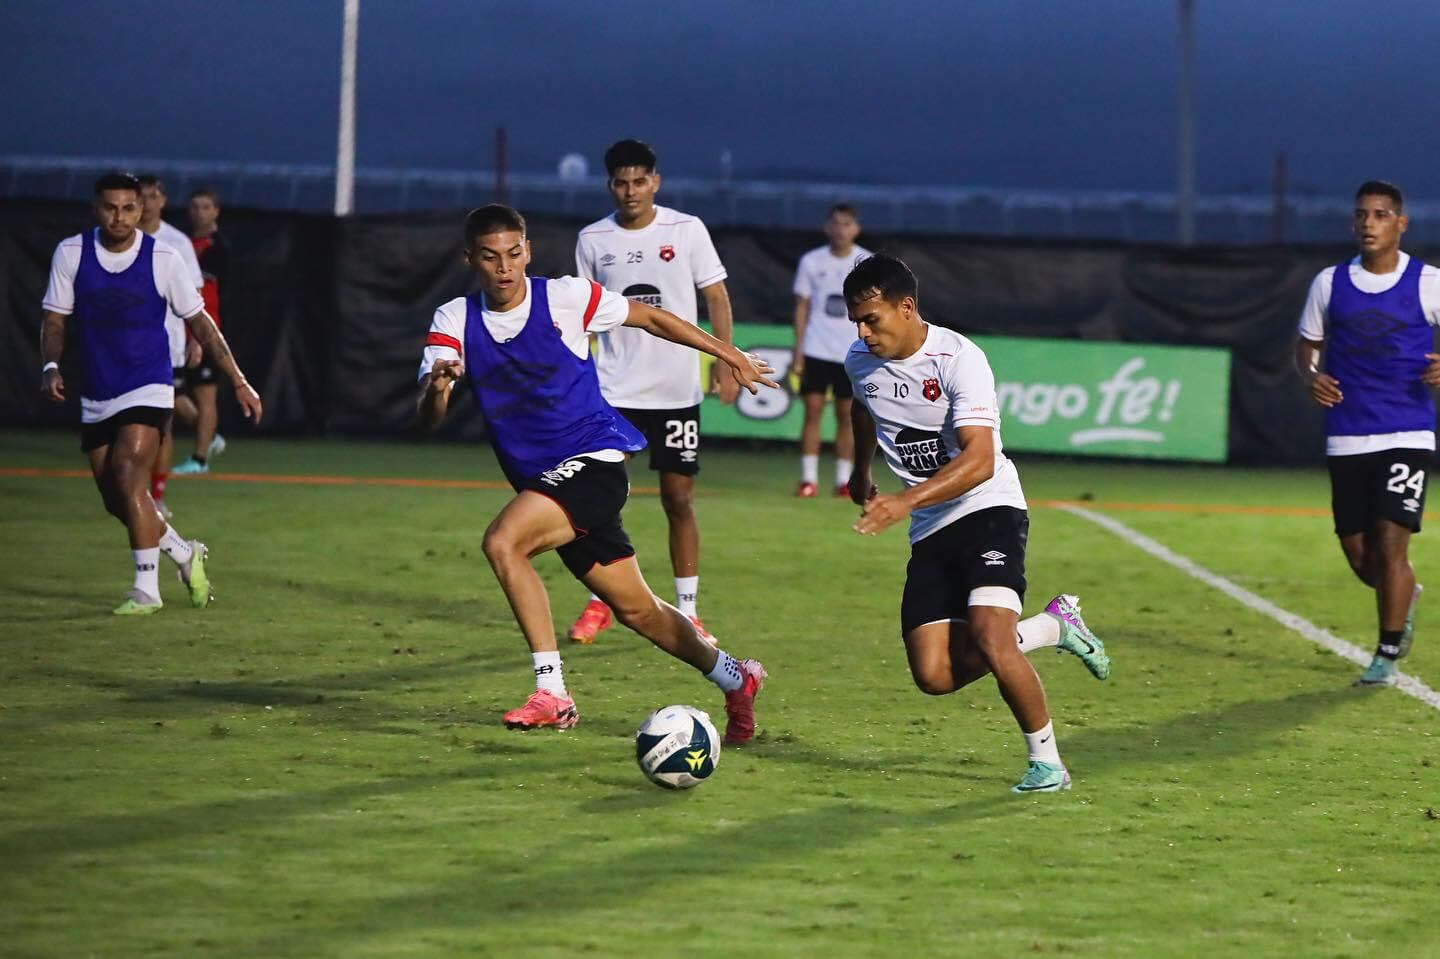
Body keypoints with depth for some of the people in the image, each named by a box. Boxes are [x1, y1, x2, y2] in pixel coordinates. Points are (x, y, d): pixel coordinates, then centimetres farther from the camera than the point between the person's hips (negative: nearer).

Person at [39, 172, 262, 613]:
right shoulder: (70, 254, -3)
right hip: (96, 395, 4)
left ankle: (146, 588, -14)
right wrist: (51, 367, -16)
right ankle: (184, 553, 32)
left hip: (148, 390, -4)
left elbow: (199, 322, 1)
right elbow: (56, 318, 3)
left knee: (128, 478, -21)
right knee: (115, 500, 7)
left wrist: (239, 382, 0)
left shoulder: (164, 258, -8)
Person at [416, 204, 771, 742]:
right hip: (540, 476, 5)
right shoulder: (456, 320, 0)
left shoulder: (565, 297, -8)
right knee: (636, 610, 12)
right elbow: (429, 416, -11)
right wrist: (436, 385, -35)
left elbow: (649, 317, 6)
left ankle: (551, 692, -23)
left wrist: (728, 353, 9)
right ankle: (735, 680, 33)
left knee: (503, 541, -28)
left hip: (594, 456, -5)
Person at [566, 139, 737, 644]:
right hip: (613, 390, 1)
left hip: (677, 390, -1)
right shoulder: (592, 239, 3)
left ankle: (688, 610, 12)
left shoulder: (687, 230, -2)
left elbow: (716, 297, 2)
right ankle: (599, 603, 9)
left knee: (678, 499, 3)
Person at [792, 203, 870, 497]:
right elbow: (802, 307, 5)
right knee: (813, 410, -5)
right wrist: (798, 352, 0)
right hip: (817, 350, 0)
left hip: (852, 352, 0)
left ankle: (844, 480, 8)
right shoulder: (811, 262, 2)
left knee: (847, 415, 3)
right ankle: (808, 479, -3)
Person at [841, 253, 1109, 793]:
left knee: (989, 640, -27)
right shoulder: (860, 363, 3)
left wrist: (905, 501, -39)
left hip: (989, 510, -7)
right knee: (935, 676, -7)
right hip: (930, 532, 7)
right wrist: (861, 475, 43)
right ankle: (1054, 627, 17)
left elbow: (979, 460, -28)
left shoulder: (958, 359, -18)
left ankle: (1046, 761, -6)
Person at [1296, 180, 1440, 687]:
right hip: (1347, 436, 3)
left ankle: (1387, 655, 2)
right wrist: (1309, 375, -7)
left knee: (1391, 542, -12)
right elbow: (1306, 344, 15)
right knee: (1359, 554, 5)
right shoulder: (1329, 283, 5)